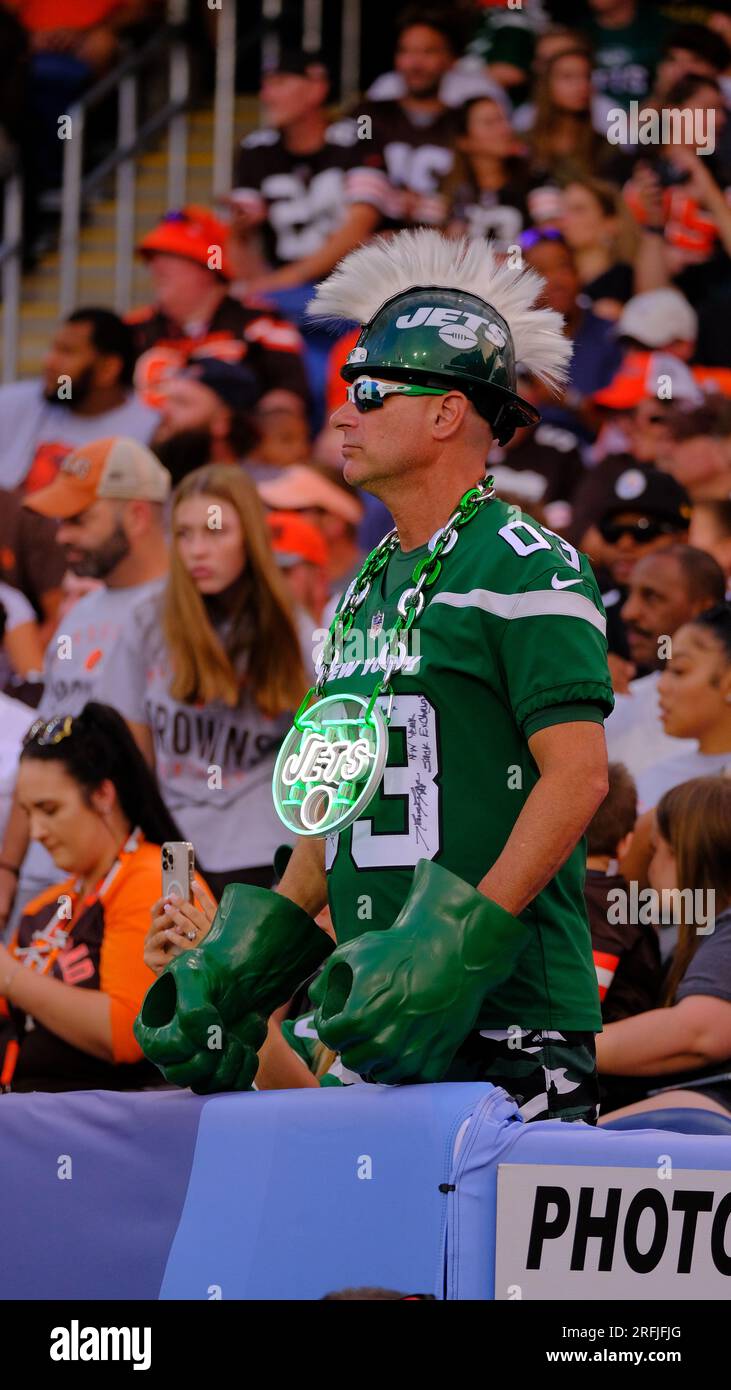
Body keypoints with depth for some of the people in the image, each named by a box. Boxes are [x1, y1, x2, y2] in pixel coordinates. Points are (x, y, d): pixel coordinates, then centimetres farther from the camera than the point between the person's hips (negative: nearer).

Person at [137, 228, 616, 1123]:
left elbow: (579, 776, -15)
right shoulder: (367, 589, 20)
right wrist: (261, 947, 15)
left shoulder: (526, 571, -7)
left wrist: (463, 936, -22)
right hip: (384, 1019, 8)